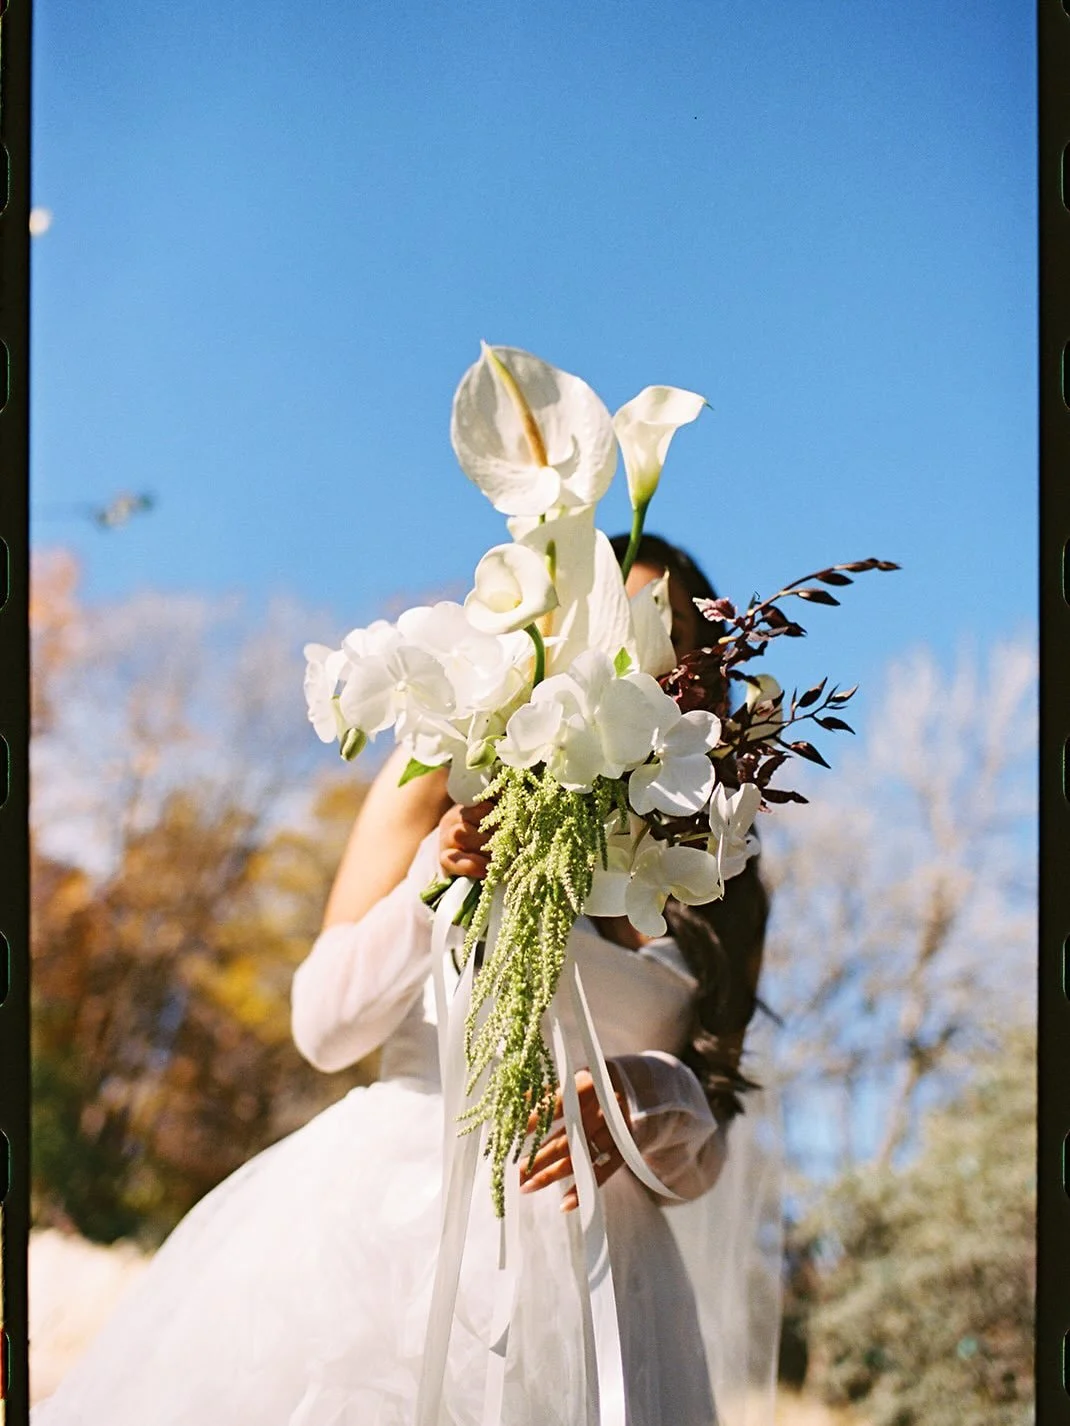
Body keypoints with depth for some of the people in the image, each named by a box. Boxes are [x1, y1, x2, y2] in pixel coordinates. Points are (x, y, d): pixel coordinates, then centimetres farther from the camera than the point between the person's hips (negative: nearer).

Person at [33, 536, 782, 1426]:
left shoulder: (717, 887, 13)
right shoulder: (450, 777, 9)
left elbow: (701, 1159, 10)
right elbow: (326, 1027, 2)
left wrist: (650, 1102, -13)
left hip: (580, 1269, 1)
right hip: (386, 1212, -1)